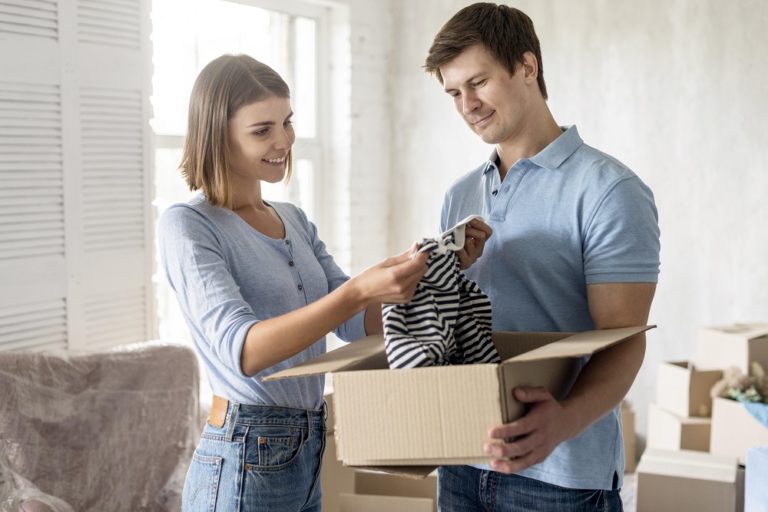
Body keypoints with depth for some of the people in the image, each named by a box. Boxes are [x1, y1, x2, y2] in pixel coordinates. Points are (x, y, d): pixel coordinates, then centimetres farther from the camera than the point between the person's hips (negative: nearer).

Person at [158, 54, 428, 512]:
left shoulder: (295, 220, 10)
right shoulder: (188, 226, -13)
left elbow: (360, 325, 4)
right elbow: (241, 350, -26)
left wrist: (406, 275, -16)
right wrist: (359, 290, -37)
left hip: (309, 456, 7)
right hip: (244, 465, -7)